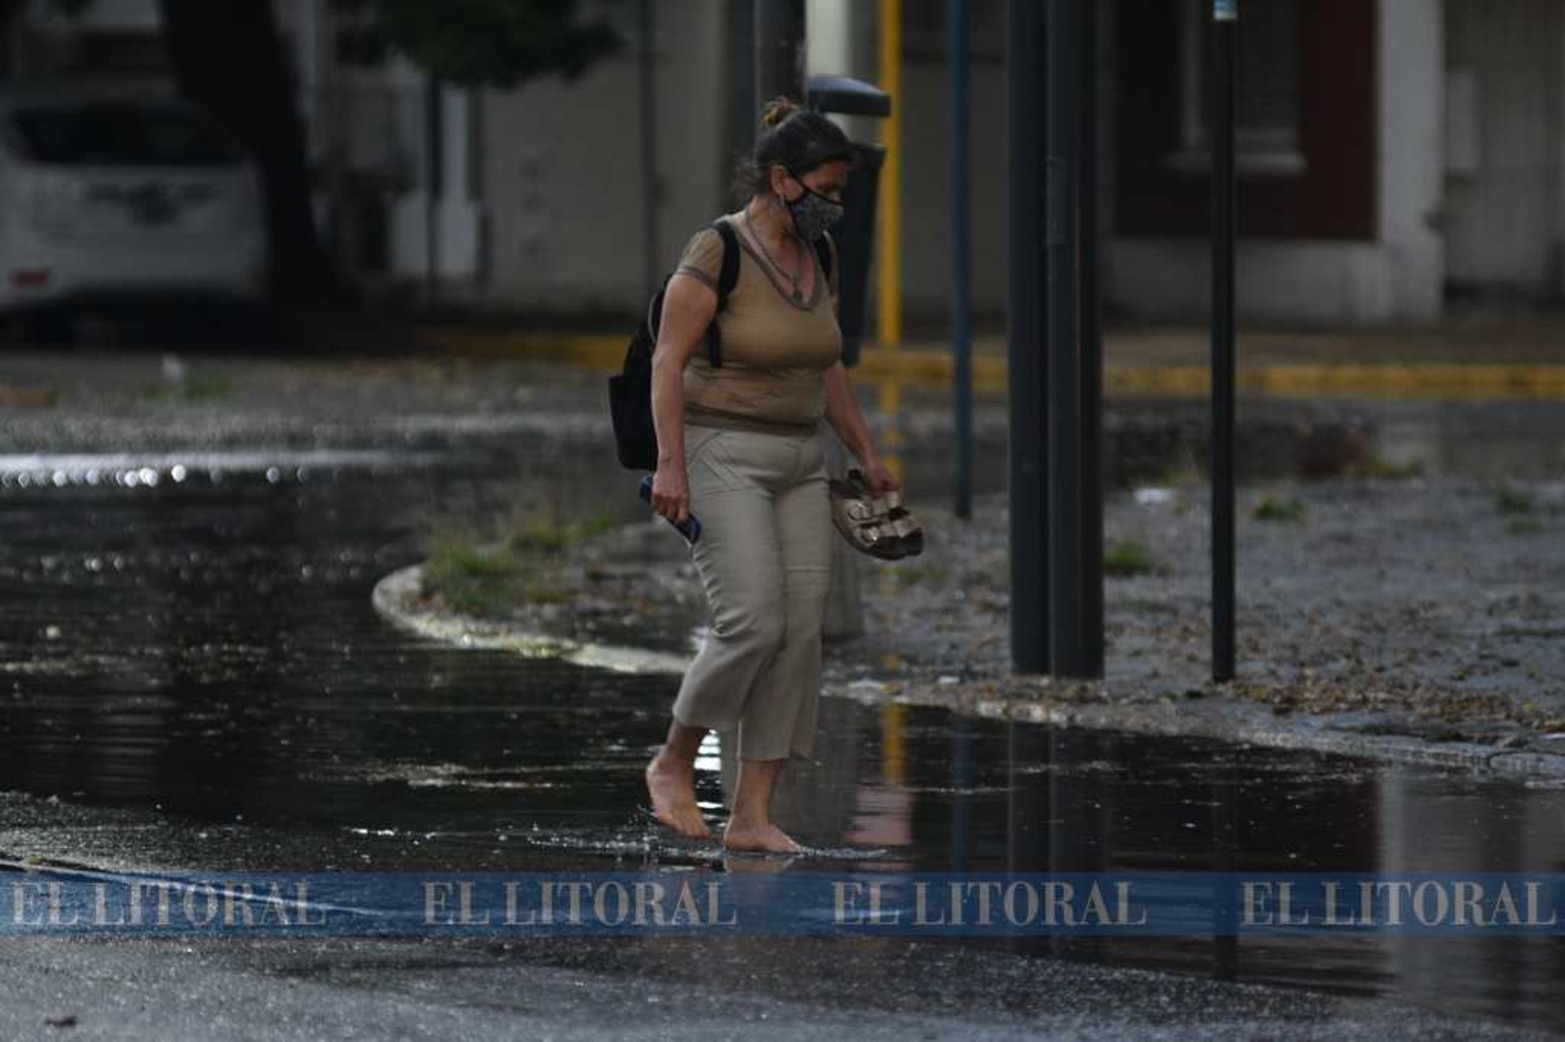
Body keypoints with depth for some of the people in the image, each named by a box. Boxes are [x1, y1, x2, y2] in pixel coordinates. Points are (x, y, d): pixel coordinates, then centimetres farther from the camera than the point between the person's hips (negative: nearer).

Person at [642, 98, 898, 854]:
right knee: (752, 625, -18)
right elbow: (668, 360, -15)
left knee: (801, 634, -2)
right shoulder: (717, 252, -13)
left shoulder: (817, 259, 9)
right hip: (721, 458, -7)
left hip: (798, 465, 7)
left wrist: (866, 453, 19)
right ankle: (673, 765, 4)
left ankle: (752, 815, 0)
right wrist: (669, 463, -22)